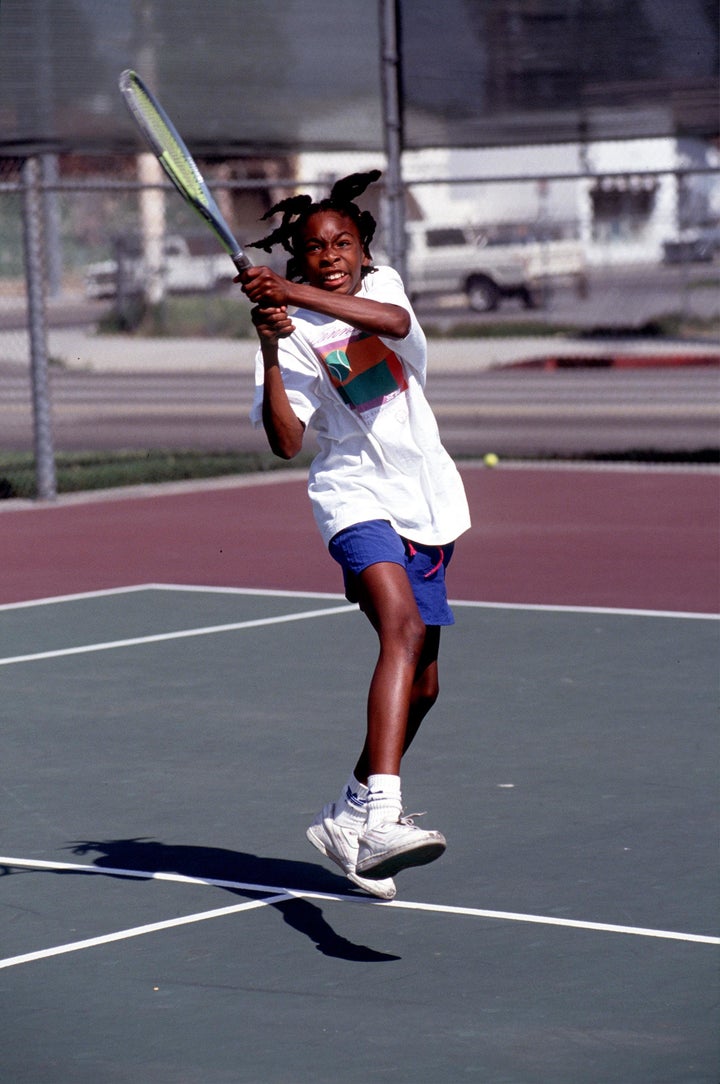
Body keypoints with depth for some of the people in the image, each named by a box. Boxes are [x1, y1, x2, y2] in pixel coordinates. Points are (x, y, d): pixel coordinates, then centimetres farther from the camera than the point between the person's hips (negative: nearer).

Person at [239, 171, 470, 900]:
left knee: (419, 685, 14)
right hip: (358, 500, -6)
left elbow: (393, 322, -22)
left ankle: (350, 814, 35)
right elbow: (285, 442, -16)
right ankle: (381, 815, -48)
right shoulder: (294, 334, -4)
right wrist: (270, 353, -27)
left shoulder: (381, 284, 5)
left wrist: (293, 292, -30)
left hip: (427, 504, 6)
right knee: (403, 625, -32)